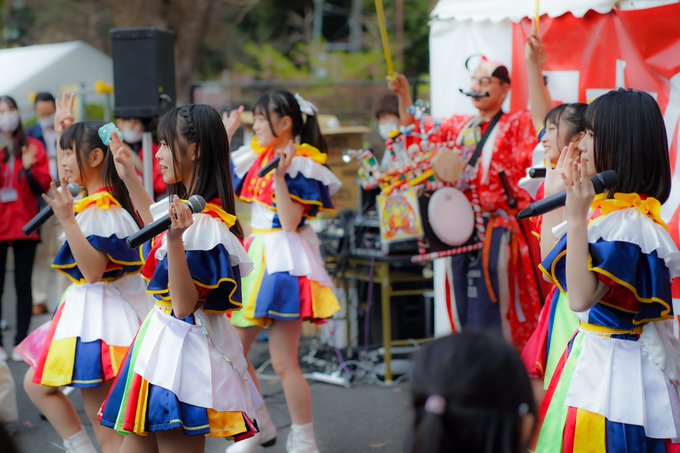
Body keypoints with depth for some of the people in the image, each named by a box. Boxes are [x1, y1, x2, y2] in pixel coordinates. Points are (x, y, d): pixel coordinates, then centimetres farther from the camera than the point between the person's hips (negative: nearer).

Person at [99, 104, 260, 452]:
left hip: (183, 344, -10)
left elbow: (185, 304, -24)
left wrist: (175, 240, -36)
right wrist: (129, 178, 33)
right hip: (167, 340, 10)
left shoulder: (205, 225, -22)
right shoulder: (188, 208, 6)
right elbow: (158, 230, 31)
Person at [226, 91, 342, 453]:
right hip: (254, 255, 8)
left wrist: (279, 176, -25)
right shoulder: (255, 157, 10)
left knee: (282, 361, -6)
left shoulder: (302, 165, -12)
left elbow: (290, 223, -19)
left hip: (284, 261, -8)